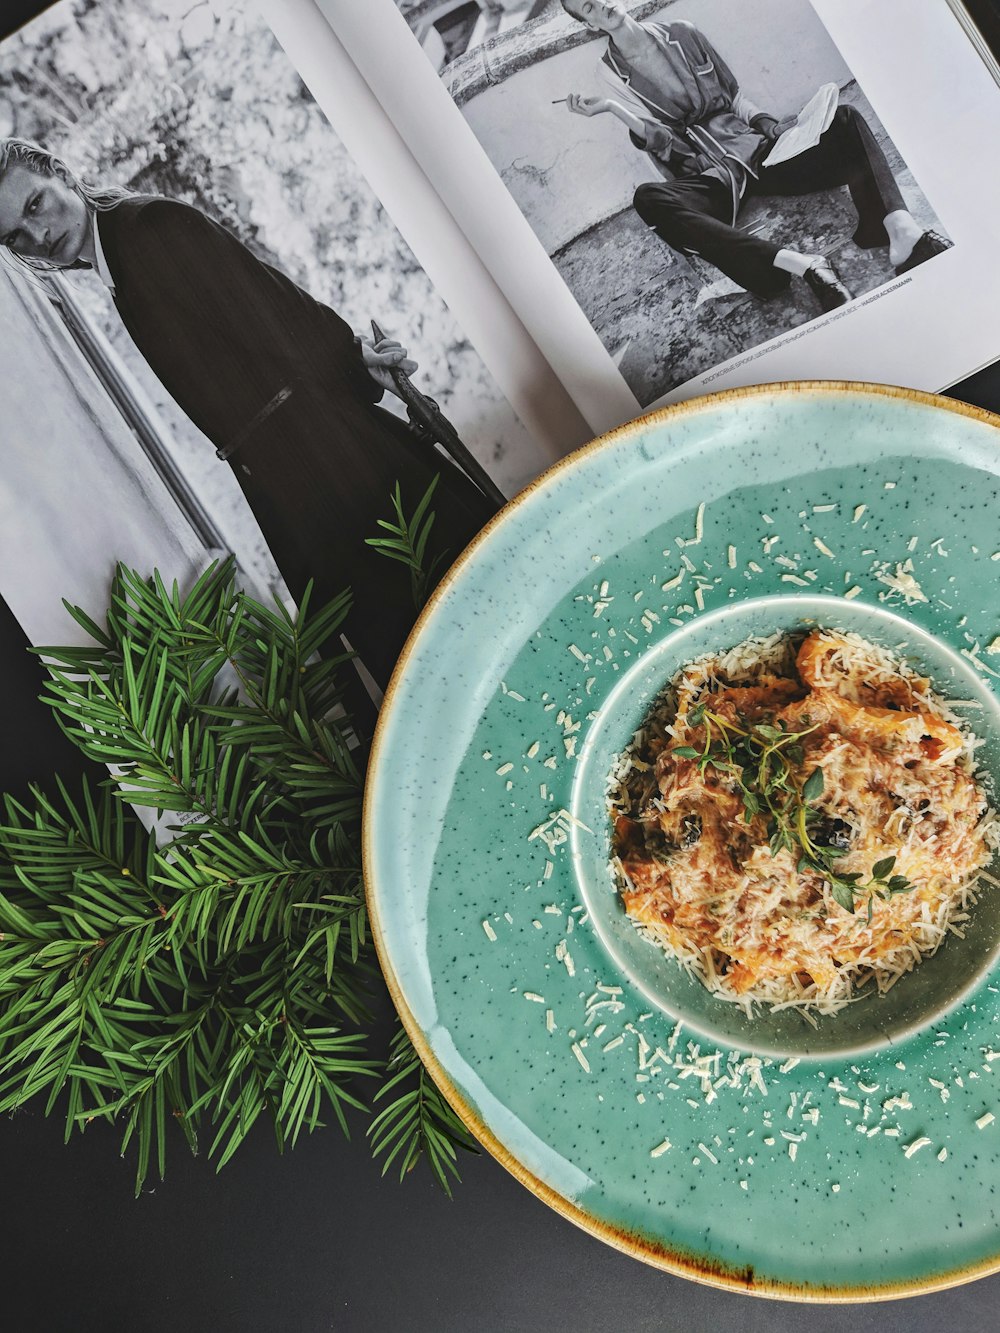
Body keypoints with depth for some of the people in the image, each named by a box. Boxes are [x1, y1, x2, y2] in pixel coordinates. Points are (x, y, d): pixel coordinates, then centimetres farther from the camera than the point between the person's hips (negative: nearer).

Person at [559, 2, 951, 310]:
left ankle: (901, 231, -44)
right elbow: (663, 140, -2)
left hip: (751, 146, 4)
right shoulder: (612, 71, 5)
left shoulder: (681, 33, 13)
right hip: (708, 176, -4)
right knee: (648, 198, -38)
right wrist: (610, 108, -16)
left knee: (846, 119, -16)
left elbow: (733, 94, 16)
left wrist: (765, 124, -4)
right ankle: (799, 265, -51)